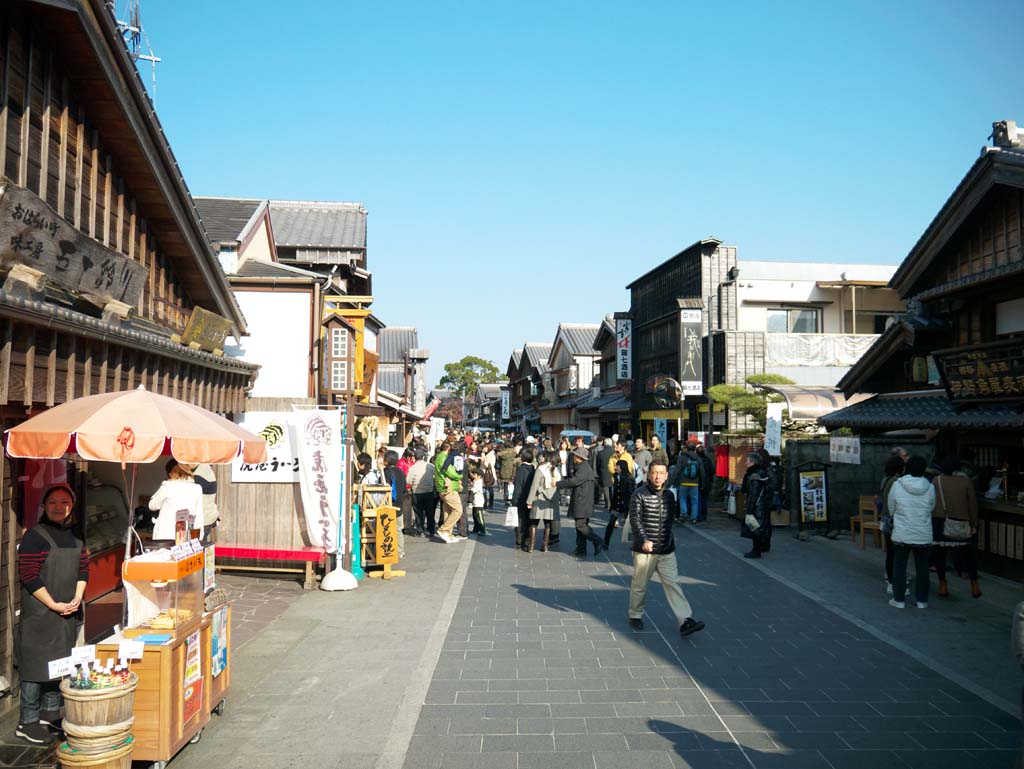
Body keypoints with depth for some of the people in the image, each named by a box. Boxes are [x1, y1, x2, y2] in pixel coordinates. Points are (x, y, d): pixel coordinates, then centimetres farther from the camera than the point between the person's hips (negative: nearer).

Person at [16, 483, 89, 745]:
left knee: (61, 662, 13)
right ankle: (27, 722, 9)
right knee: (37, 664, -2)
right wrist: (54, 604, -15)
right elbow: (28, 576, -15)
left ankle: (50, 713, 26)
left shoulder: (75, 537, 10)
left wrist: (77, 599, -1)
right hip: (40, 613, -7)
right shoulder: (35, 536, -11)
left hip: (69, 613, 7)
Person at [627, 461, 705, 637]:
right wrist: (644, 540, -29)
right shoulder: (639, 495, -9)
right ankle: (635, 616, 28)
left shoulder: (668, 495, 8)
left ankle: (685, 622, -6)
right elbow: (635, 519, -16)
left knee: (673, 584, -1)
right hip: (644, 550, -4)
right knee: (640, 585, 9)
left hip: (666, 550, 4)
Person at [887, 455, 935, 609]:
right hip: (923, 536, 1)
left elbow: (891, 508, -1)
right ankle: (922, 600, 19)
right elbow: (931, 508, 3)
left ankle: (899, 599, 12)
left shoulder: (897, 485, -10)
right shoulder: (930, 488, -7)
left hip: (901, 534, -1)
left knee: (899, 567, 9)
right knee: (922, 568, 13)